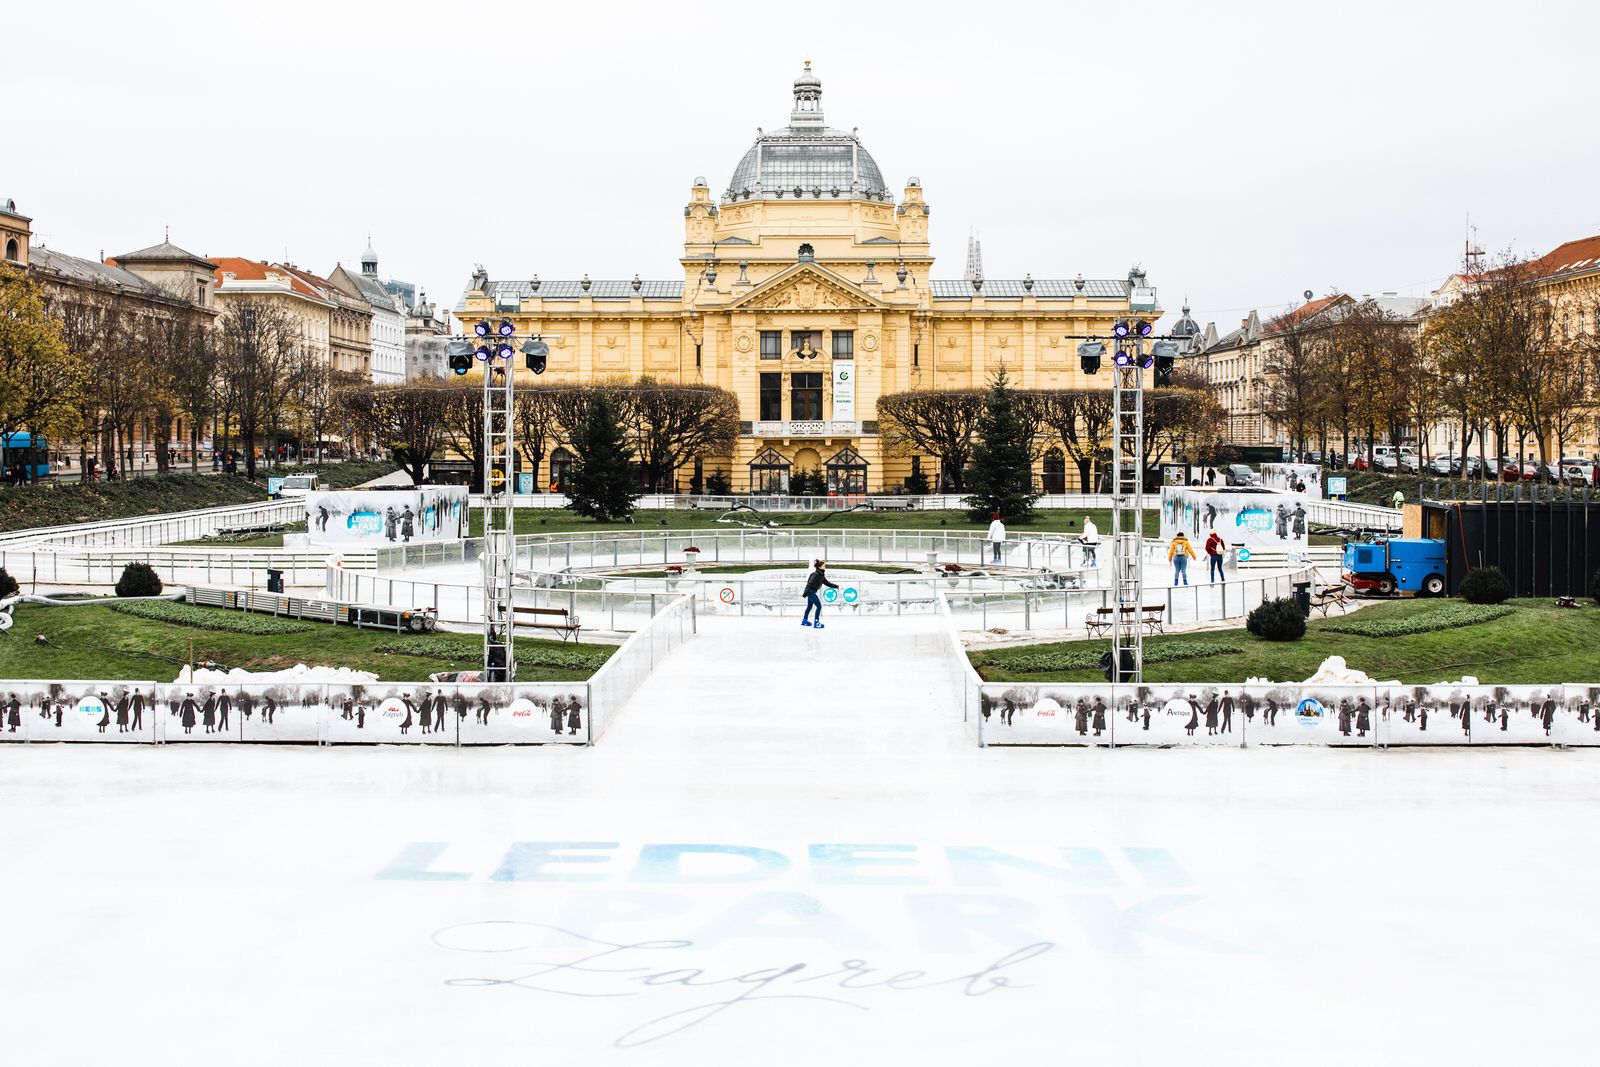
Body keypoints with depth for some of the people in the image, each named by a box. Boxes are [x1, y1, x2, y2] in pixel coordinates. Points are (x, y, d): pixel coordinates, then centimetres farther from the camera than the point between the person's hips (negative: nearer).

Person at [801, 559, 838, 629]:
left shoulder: (821, 575, 8)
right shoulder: (816, 574, -20)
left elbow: (826, 583, 18)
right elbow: (810, 583, -26)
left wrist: (835, 586, 18)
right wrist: (806, 592, -31)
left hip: (812, 592, 10)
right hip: (811, 591, -10)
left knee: (810, 606, 22)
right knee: (819, 606, -8)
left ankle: (804, 620, 36)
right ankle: (816, 622, -5)